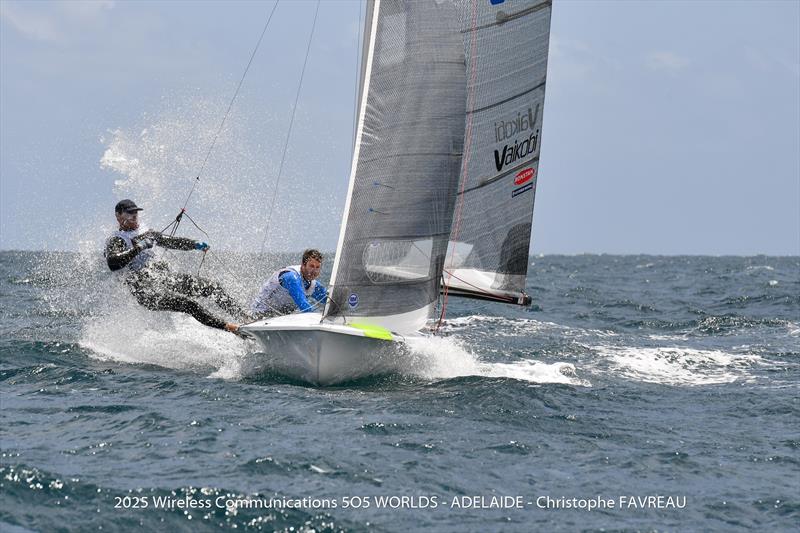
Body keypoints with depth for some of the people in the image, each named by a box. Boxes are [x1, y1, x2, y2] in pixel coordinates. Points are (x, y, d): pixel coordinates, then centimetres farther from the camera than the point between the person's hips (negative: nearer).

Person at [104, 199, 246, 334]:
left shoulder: (146, 234, 22)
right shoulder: (116, 240, 0)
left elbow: (172, 242, 25)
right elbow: (113, 264, -20)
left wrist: (195, 244, 8)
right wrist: (139, 247, -23)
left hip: (167, 278, 8)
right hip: (147, 290, -8)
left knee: (213, 287, -3)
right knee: (188, 304, -29)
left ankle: (244, 316, -5)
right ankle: (227, 327, -38)